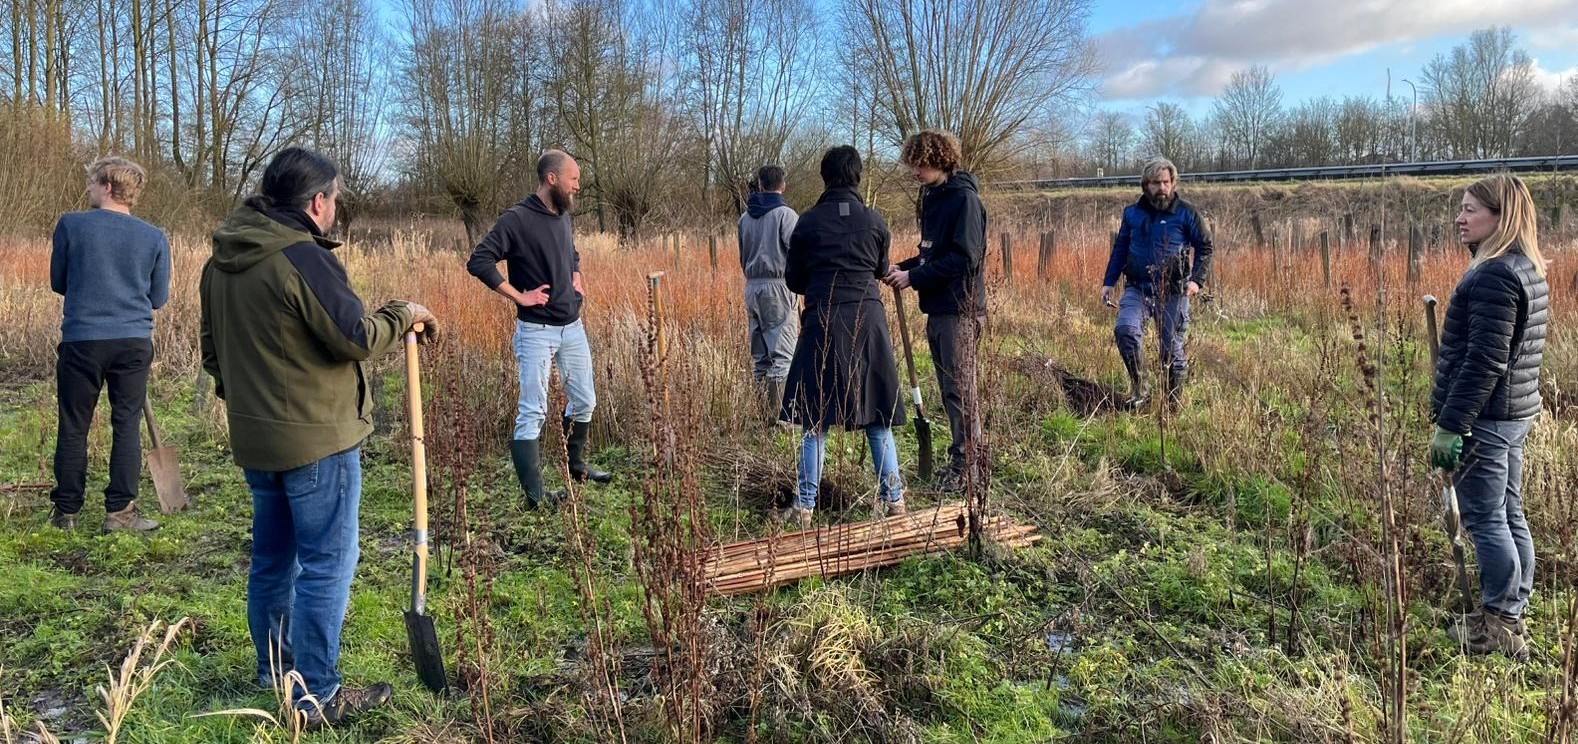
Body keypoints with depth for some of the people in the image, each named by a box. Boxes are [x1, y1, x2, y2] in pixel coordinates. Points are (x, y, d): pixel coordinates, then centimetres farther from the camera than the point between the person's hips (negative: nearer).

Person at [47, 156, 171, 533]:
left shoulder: (71, 224, -3)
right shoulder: (154, 238, 1)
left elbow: (58, 283, 8)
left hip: (82, 340, -1)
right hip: (134, 342, 1)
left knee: (73, 427, 10)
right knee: (127, 426, 7)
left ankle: (66, 510, 19)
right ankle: (120, 511, 6)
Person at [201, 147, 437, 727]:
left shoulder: (221, 261, 9)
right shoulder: (301, 258, -20)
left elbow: (214, 350, 18)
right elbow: (356, 337, -19)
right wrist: (404, 315, -2)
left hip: (255, 439, 9)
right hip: (317, 440, -9)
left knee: (272, 560, 20)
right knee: (327, 566, 0)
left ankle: (274, 672, 34)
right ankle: (316, 696, 6)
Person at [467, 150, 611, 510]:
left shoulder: (563, 216, 9)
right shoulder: (517, 219, -14)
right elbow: (478, 262, -19)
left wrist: (576, 278, 9)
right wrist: (519, 296, -19)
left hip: (573, 327, 8)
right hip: (537, 331, -8)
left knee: (585, 401, 17)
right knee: (533, 412, -4)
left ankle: (576, 466, 37)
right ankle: (534, 494, 0)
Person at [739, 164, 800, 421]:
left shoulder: (745, 217, 12)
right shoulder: (785, 214, -8)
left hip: (752, 287, 7)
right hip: (778, 286, -6)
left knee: (760, 356, 12)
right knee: (783, 354, -6)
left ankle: (763, 413, 15)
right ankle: (778, 416, -12)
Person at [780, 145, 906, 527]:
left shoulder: (808, 222, -1)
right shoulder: (874, 220, 2)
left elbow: (793, 279, 6)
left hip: (823, 323, -1)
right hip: (868, 320, 1)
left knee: (815, 418, 5)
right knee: (877, 416, 11)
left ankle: (805, 504, 4)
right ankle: (893, 496, 15)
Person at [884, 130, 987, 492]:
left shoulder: (964, 198, -13)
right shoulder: (933, 198, 15)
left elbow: (965, 259, -20)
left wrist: (914, 278, -17)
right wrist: (902, 268, 5)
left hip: (960, 310, -9)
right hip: (938, 309, 9)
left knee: (959, 391, -5)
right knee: (949, 390, 13)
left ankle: (967, 466, 3)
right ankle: (960, 460, 22)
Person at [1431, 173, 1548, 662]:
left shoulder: (1495, 275, -18)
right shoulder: (1527, 269, 14)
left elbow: (1484, 361, -23)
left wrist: (1450, 424, -21)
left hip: (1484, 419, -10)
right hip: (1514, 415, 10)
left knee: (1486, 521, -2)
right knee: (1509, 516, 15)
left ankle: (1500, 626, 5)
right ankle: (1513, 616, 25)